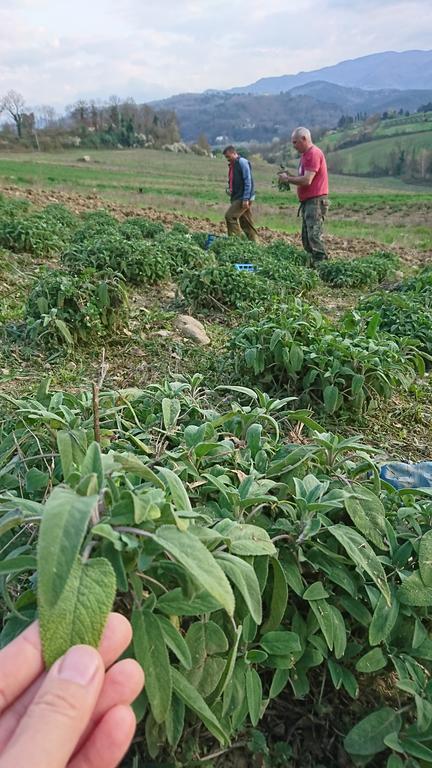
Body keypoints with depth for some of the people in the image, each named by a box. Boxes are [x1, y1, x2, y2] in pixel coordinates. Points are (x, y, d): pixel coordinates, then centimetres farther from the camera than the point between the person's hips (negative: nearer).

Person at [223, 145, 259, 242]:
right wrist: (229, 189, 6)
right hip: (237, 198, 9)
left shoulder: (242, 162, -10)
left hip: (243, 198, -9)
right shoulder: (232, 165, 17)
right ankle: (254, 243, 13)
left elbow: (248, 181, -16)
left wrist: (245, 199, -21)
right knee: (246, 223, 9)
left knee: (230, 216, -17)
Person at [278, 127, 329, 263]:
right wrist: (290, 175, 6)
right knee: (306, 239, 9)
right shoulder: (305, 155, 19)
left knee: (314, 236, -16)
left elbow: (307, 180, -20)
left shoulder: (314, 154, -12)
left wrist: (288, 179, -9)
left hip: (316, 201, -10)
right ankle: (315, 263, 12)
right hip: (307, 201, 10)